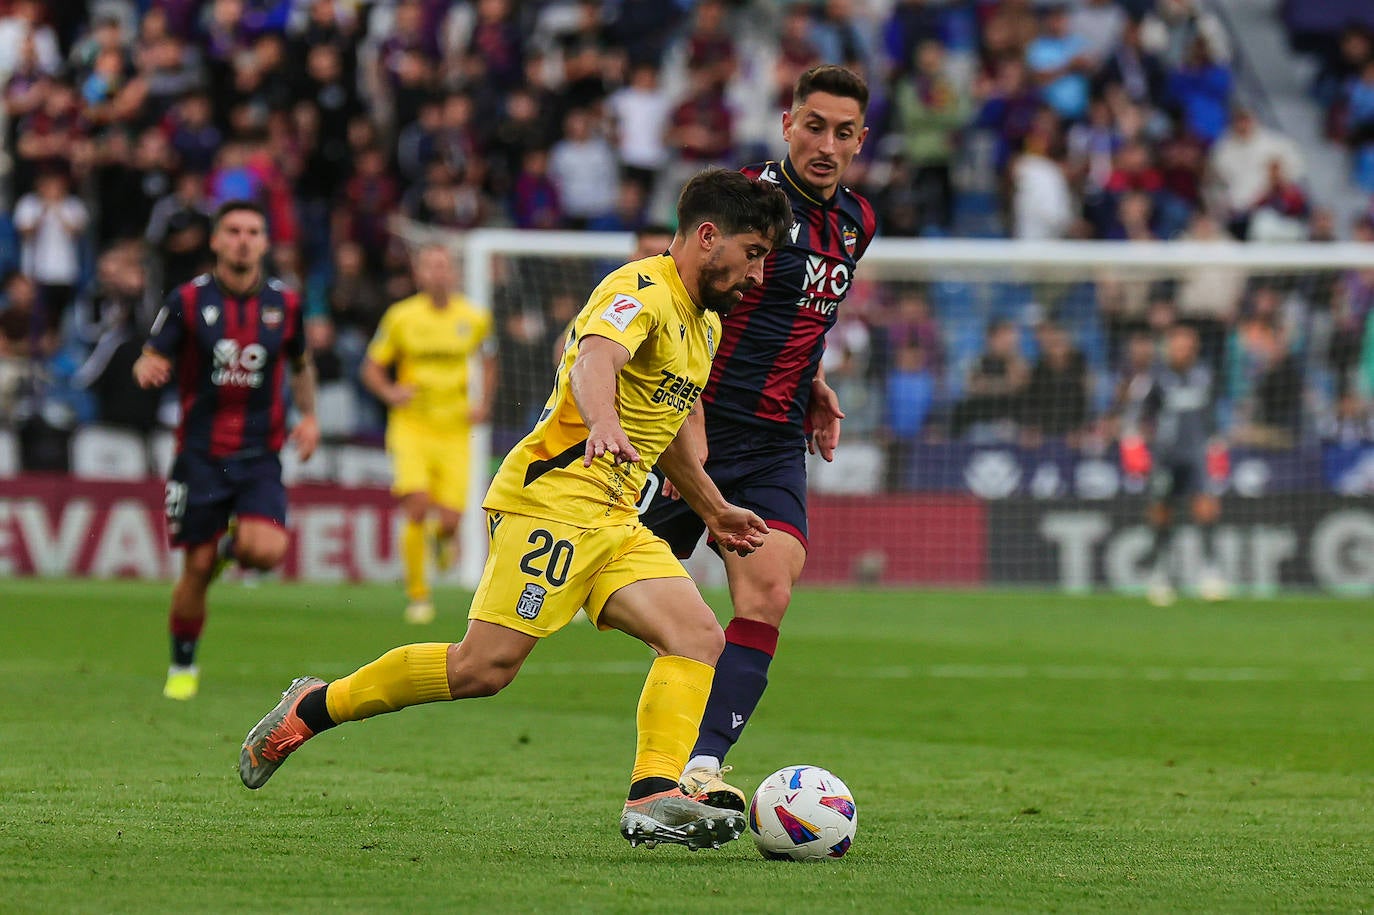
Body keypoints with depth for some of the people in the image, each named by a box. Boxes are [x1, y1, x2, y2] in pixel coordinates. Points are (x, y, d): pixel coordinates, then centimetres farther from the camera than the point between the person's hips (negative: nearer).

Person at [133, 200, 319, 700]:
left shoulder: (284, 302, 3)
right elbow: (151, 360, -1)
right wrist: (147, 369, -25)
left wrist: (309, 416, 7)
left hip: (260, 455, 1)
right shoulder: (188, 299, -3)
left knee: (266, 551, -21)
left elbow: (301, 364, 20)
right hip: (200, 452, -1)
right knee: (197, 569, 0)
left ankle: (234, 543, 17)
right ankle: (182, 667, 21)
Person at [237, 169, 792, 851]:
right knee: (484, 666, -15)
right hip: (551, 496, -10)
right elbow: (593, 360, -33)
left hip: (613, 517, 10)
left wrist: (712, 508, 41)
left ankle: (654, 798, -22)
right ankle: (313, 707, 2)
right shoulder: (643, 291, -11)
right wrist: (602, 423, -54)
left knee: (698, 640, -10)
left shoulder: (704, 325, 20)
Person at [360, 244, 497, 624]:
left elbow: (489, 361, 21)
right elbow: (371, 367, 5)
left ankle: (443, 536, 34)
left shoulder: (474, 318, 3)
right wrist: (389, 392, -15)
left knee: (450, 518, -8)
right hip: (412, 426, -2)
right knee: (417, 507, -19)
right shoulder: (401, 317, -3)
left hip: (455, 432, 2)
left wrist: (484, 403, 6)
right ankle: (417, 595, -3)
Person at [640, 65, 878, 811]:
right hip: (703, 431, -5)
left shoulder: (855, 223, 12)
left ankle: (701, 766, -22)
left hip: (777, 445, 5)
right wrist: (690, 423, -23)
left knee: (768, 595, -15)